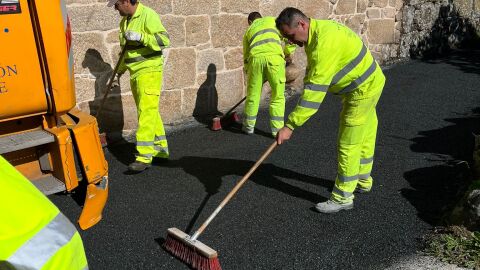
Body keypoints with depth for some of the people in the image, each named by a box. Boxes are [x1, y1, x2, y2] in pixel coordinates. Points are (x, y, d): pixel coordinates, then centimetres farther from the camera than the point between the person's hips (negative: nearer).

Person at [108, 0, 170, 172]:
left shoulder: (148, 15, -10)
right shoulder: (124, 21, 15)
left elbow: (164, 40, -17)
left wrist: (140, 37, -25)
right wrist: (119, 72, 24)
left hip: (149, 71, -8)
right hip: (135, 73, 8)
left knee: (147, 112, -10)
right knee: (149, 112, 12)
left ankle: (144, 156, -8)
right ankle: (160, 148, 23)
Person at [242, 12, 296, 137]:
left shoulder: (248, 30, 31)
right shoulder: (273, 20, 26)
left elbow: (246, 55, 27)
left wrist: (248, 72, 35)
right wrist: (288, 53, 25)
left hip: (255, 58, 2)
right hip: (274, 57, -2)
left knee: (253, 94, 15)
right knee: (278, 96, 9)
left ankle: (249, 126, 29)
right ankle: (277, 129, 12)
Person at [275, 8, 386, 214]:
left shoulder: (324, 42, -31)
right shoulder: (317, 32, 1)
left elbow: (315, 90, -35)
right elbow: (312, 78, 8)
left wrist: (290, 125, -33)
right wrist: (300, 110, 0)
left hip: (362, 90, -10)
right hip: (368, 84, 10)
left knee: (348, 144, -3)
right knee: (364, 137, 23)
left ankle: (343, 198, 10)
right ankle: (363, 180, 41)